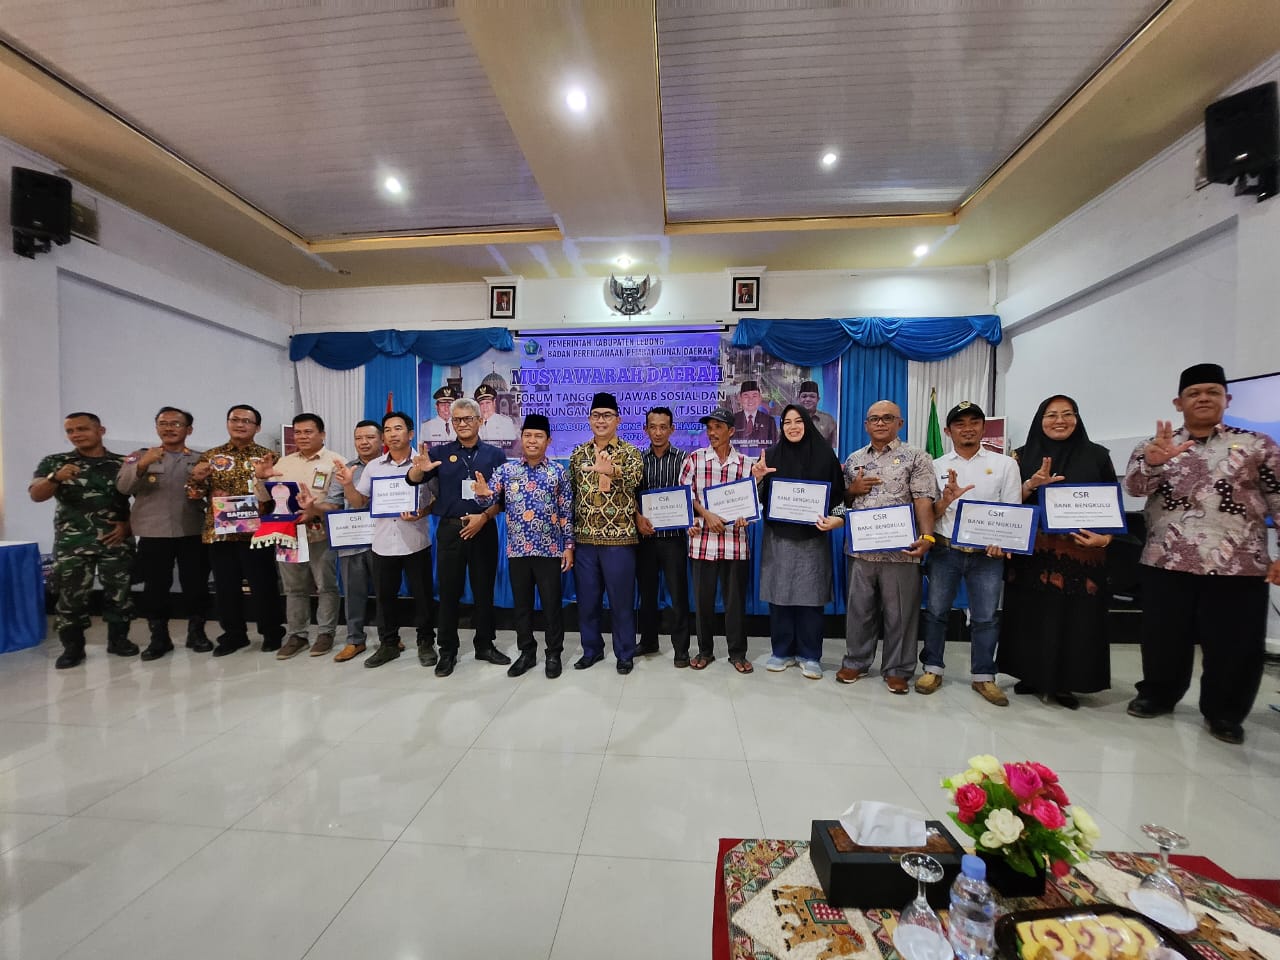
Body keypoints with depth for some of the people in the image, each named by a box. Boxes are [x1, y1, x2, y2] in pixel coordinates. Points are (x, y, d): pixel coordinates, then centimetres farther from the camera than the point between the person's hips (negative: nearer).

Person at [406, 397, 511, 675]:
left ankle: (485, 645, 24)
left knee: (484, 590, 9)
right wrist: (419, 469, -24)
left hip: (484, 530, 0)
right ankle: (447, 651, 20)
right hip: (450, 530, 0)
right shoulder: (440, 453, 5)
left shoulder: (494, 455, 5)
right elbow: (412, 481, -1)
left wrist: (483, 517, -13)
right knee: (449, 591, 6)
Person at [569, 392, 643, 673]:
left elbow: (633, 480, -23)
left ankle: (625, 653, 24)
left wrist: (612, 471, -45)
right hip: (584, 538, 4)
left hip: (619, 538, -3)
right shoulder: (578, 454, 9)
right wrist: (569, 535, 10)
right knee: (587, 599, 13)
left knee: (622, 599, 7)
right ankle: (592, 649, 32)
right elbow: (571, 494, 13)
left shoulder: (630, 452, -3)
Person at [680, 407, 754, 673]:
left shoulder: (745, 463, 5)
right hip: (703, 540, 0)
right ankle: (705, 651, 26)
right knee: (703, 598, 8)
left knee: (736, 599, 8)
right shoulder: (694, 458, 3)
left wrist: (745, 517, -10)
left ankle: (738, 653, 25)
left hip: (736, 542, 1)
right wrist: (706, 515, -13)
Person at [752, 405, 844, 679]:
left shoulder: (824, 454, 1)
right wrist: (758, 478, -15)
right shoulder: (772, 454, 4)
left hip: (812, 537, -1)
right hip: (778, 536, 1)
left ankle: (809, 655, 20)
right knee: (778, 595, 5)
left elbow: (838, 493, 3)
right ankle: (783, 651, 21)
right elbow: (762, 497, 5)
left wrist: (836, 519, -14)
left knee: (810, 597, 4)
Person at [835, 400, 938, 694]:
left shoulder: (915, 457, 1)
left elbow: (924, 501, -8)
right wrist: (853, 489, -4)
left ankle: (897, 670, 24)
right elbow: (842, 500, 17)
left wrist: (927, 536, -22)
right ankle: (855, 662, 27)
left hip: (900, 549, -3)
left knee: (899, 612, 8)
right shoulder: (854, 459, 12)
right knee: (858, 608, 12)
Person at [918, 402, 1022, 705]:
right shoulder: (936, 466, 5)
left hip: (988, 553, 0)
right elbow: (928, 513, 2)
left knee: (986, 617, 8)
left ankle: (983, 676, 24)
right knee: (936, 611, 6)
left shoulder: (1005, 464, 5)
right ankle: (933, 668, 20)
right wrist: (946, 499, -19)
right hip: (945, 551, 0)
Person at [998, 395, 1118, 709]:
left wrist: (1105, 537, -9)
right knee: (1032, 615, 6)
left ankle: (1065, 683, 20)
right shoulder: (1023, 456, 4)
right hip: (1032, 551, 0)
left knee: (1075, 618, 5)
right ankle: (1031, 676, 20)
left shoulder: (1097, 455, 6)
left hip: (1081, 551, 1)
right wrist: (1031, 484, -17)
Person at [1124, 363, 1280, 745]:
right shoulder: (1155, 446, 6)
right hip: (1166, 563, 0)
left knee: (1236, 645, 7)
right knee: (1163, 638, 9)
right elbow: (1135, 486, -10)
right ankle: (1157, 694, 26)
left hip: (1239, 566, 0)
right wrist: (1152, 461, -30)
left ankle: (1224, 712, 24)